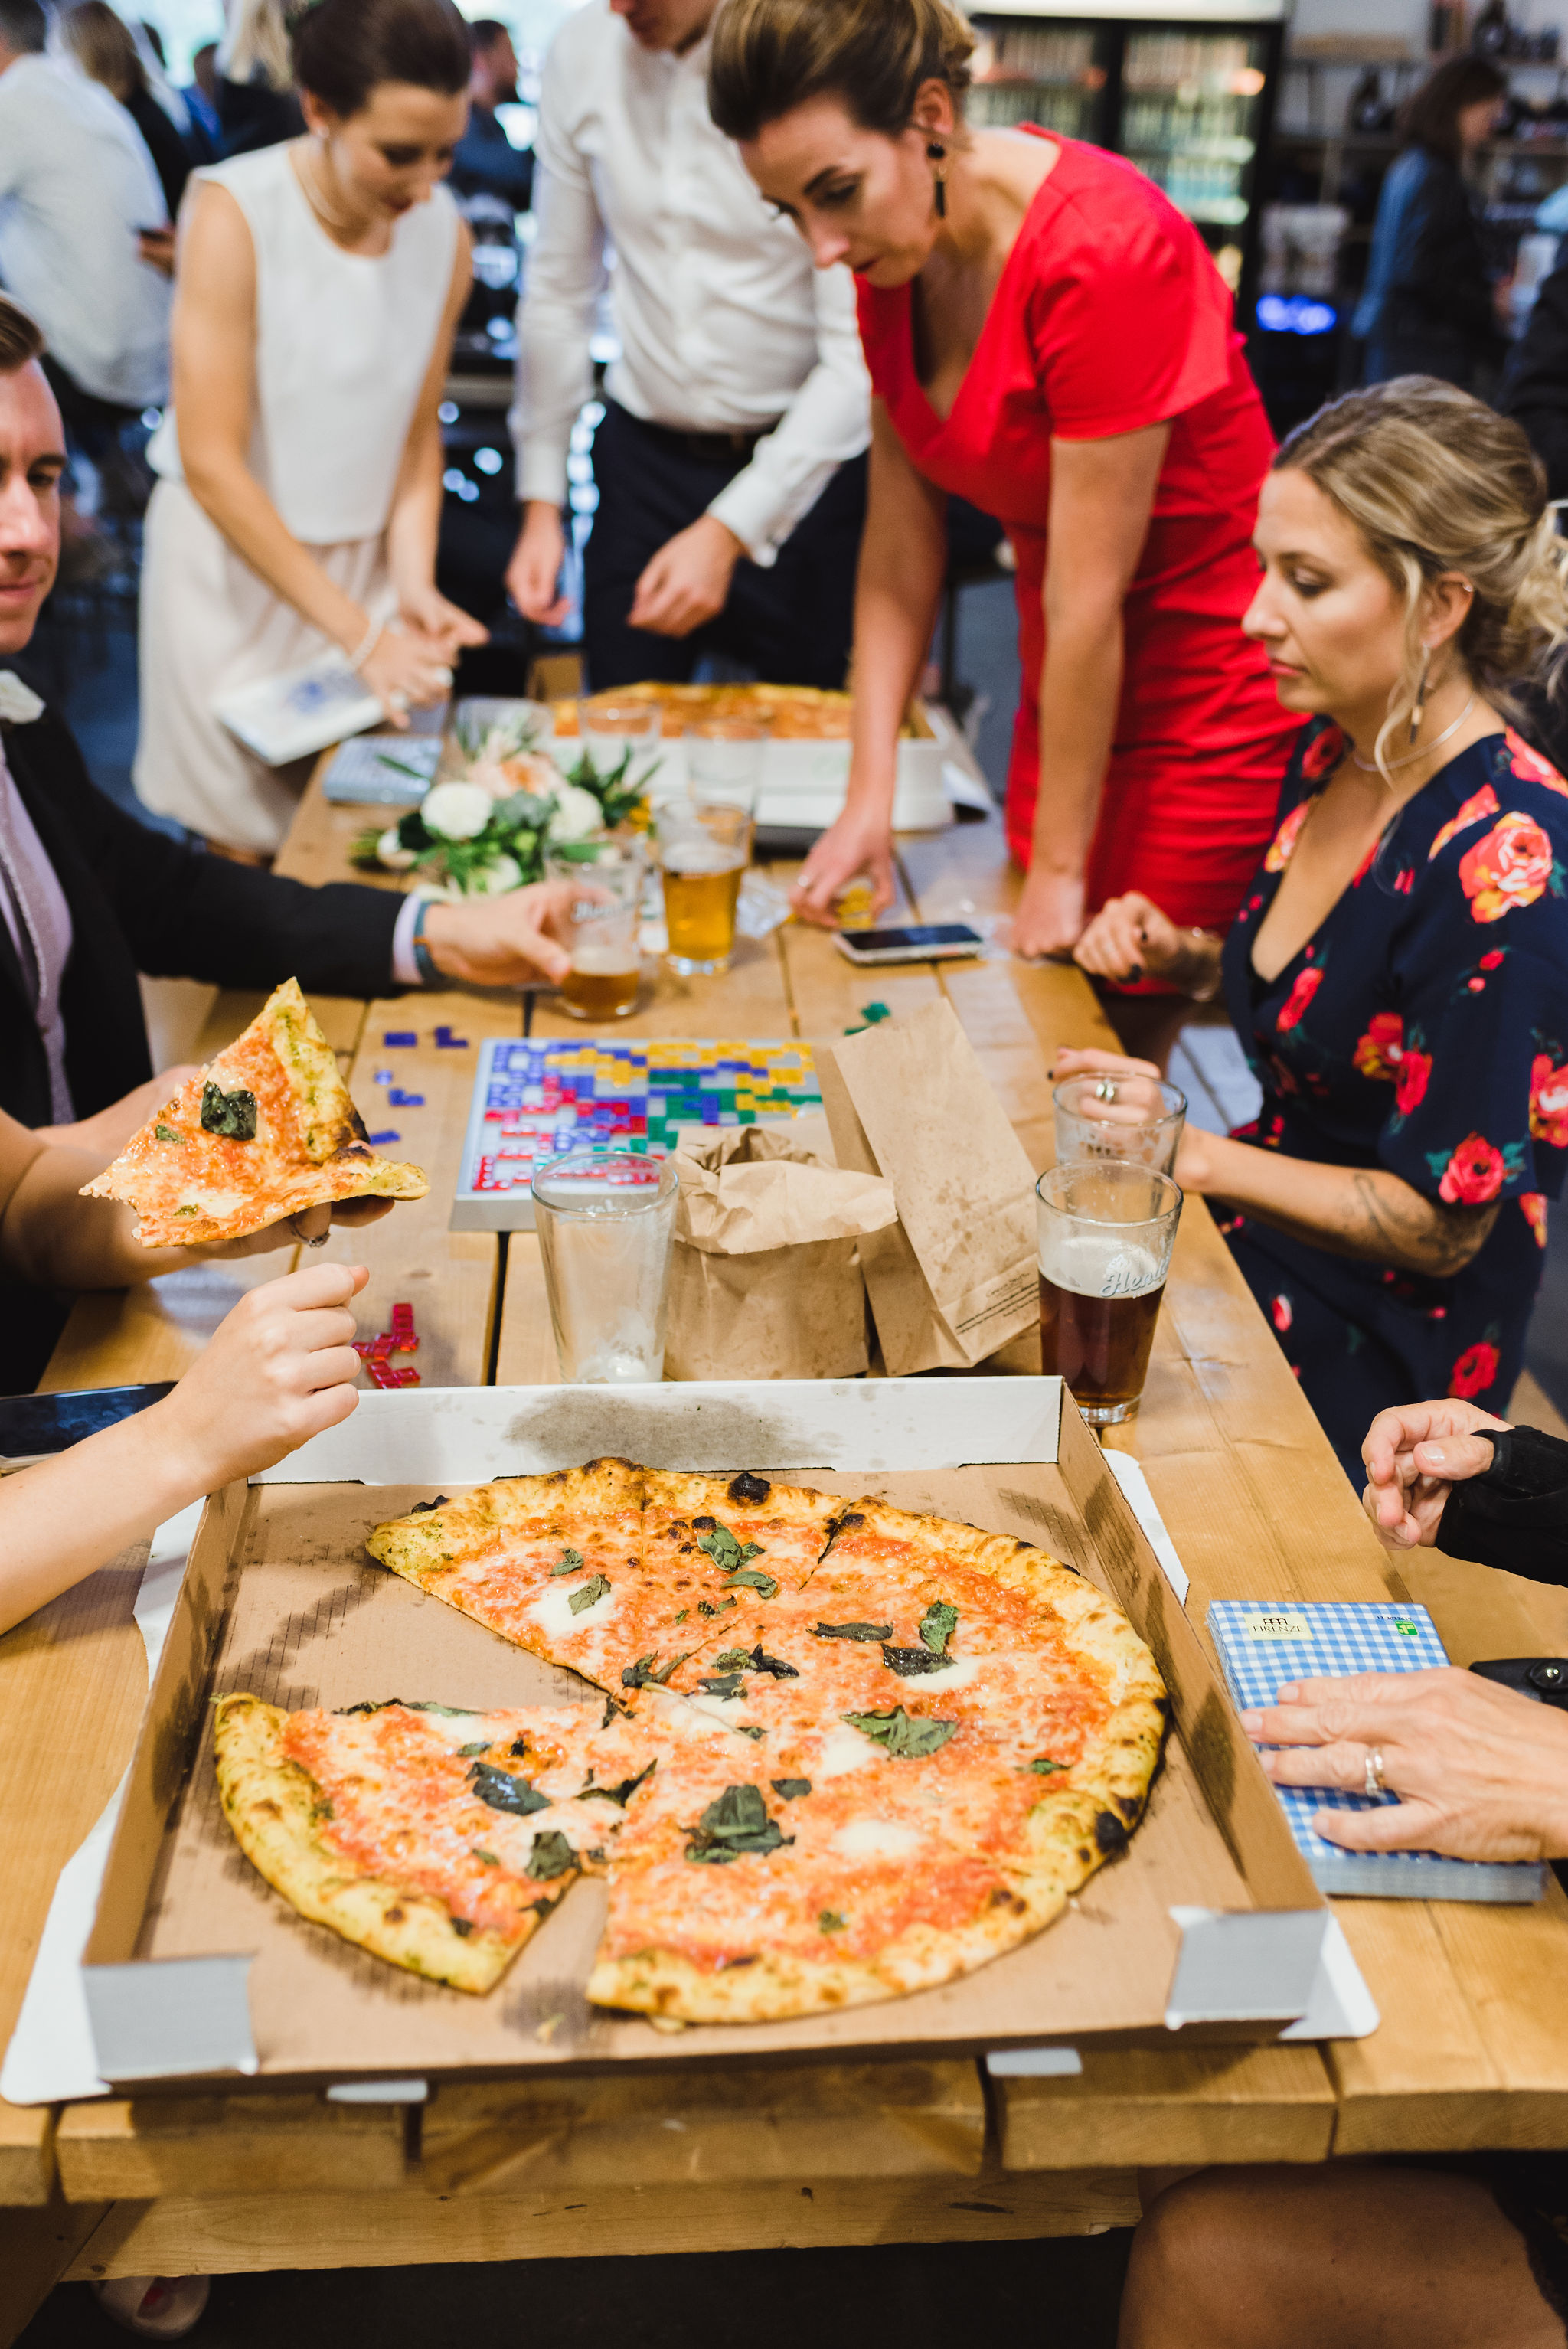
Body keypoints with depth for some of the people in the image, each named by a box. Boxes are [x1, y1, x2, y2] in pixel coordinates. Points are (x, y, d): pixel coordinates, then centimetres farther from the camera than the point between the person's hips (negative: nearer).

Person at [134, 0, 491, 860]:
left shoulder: (444, 230, -4)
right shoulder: (235, 213, -18)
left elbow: (418, 429, 8)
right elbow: (211, 463, -20)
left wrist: (413, 585, -9)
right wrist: (359, 633, -23)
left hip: (361, 559, 4)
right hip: (233, 557, -4)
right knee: (245, 849, 0)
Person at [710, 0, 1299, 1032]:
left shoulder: (1104, 249, -25)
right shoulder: (898, 249, -2)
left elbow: (1087, 602, -23)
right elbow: (900, 541, 0)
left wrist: (1059, 870, -16)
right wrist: (870, 794, -6)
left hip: (1209, 702, -7)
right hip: (1067, 682, 7)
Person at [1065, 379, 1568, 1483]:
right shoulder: (1335, 752, 0)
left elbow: (1441, 1224, -20)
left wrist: (1195, 1152, -19)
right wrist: (1191, 958, 0)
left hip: (1366, 1352, -8)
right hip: (1259, 1230, 8)